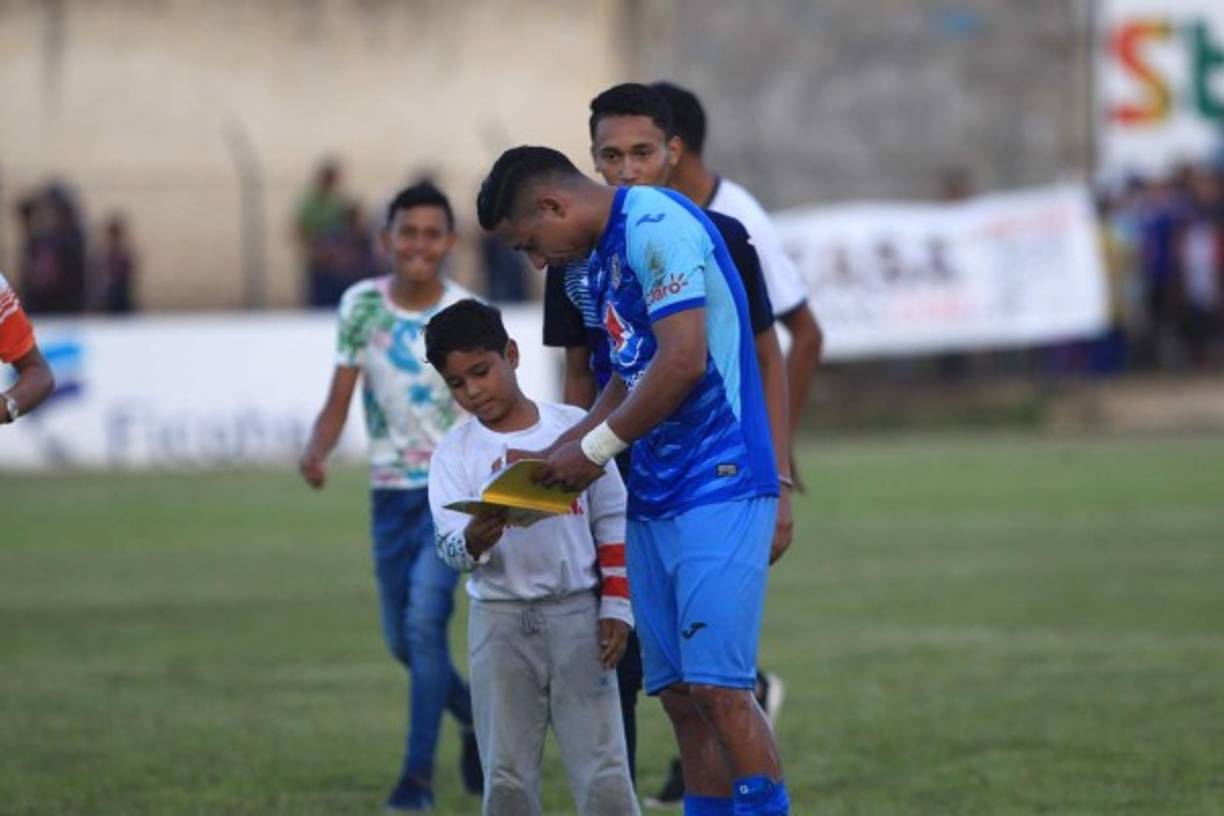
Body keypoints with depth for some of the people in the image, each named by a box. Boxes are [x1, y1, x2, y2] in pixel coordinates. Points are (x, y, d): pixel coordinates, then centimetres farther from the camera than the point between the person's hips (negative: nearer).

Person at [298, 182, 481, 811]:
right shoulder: (361, 305, 0)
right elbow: (339, 399, 2)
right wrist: (316, 453, -17)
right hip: (390, 492, 4)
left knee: (424, 621, -18)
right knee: (400, 639, 9)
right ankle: (475, 720, 36)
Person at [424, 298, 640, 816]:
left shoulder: (573, 427, 2)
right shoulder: (455, 452, 2)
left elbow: (613, 523, 6)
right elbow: (449, 544, -7)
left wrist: (616, 608, 1)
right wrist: (473, 540, -31)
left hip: (578, 615, -1)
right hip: (500, 620, 1)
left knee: (602, 768, -2)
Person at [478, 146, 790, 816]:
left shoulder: (654, 227, -12)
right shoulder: (597, 265, 18)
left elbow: (683, 363, -20)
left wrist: (595, 448, -10)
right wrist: (556, 458, 14)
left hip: (718, 485, -10)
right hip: (655, 499, 10)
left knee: (717, 686, -14)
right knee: (681, 697, 6)